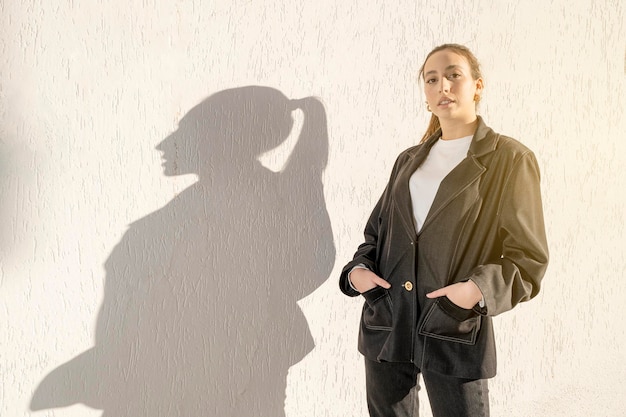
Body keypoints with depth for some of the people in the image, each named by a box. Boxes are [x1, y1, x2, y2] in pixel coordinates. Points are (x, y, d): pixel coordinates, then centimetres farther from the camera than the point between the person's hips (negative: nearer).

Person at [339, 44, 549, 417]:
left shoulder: (510, 160, -2)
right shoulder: (409, 161, 14)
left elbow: (528, 258, -4)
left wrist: (480, 289, -21)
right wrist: (357, 270, -1)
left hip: (455, 334, -5)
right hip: (386, 326, 5)